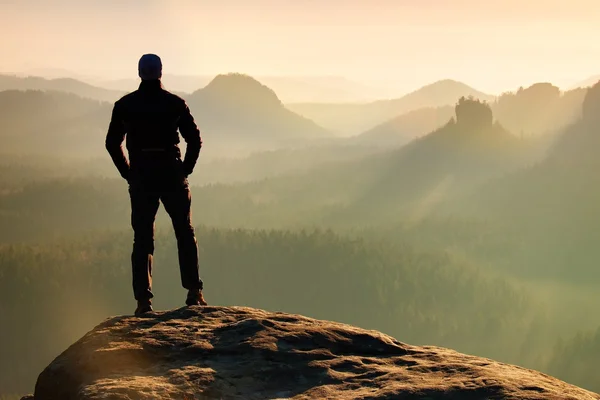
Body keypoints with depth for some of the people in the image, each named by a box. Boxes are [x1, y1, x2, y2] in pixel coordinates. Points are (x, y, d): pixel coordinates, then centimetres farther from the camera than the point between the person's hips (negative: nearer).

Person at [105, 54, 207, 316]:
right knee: (185, 234, 12)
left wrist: (129, 174, 9)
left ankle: (143, 299, -1)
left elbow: (112, 143, 4)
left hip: (140, 178, 1)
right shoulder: (175, 104, -2)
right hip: (172, 176, -1)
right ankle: (194, 292, 7)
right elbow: (195, 139, -4)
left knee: (142, 239, 6)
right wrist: (185, 170, 5)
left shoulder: (125, 105, 2)